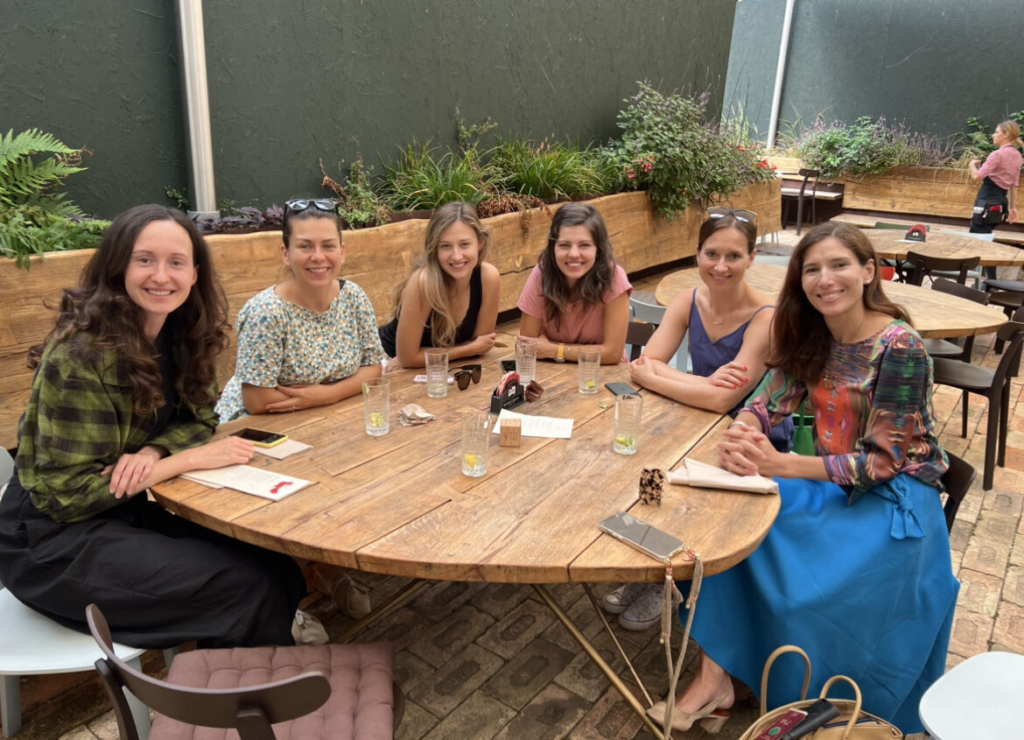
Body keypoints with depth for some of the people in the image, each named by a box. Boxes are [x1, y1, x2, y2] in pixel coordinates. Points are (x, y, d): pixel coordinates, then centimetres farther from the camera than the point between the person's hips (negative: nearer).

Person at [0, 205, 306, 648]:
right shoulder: (80, 356, -23)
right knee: (250, 586, -19)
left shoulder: (177, 335, -1)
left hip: (129, 514, 7)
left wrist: (152, 452, -16)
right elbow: (64, 493, -20)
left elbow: (198, 417, 7)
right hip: (52, 543, -6)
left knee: (279, 568, -12)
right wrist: (189, 459, -22)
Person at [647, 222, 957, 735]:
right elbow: (767, 404, -4)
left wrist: (780, 465, -32)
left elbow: (881, 461, -21)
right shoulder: (809, 336, 0)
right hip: (831, 481, 6)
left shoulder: (900, 348, -19)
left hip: (893, 497, -6)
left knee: (807, 596, -25)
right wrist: (738, 437, -29)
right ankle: (714, 676, -10)